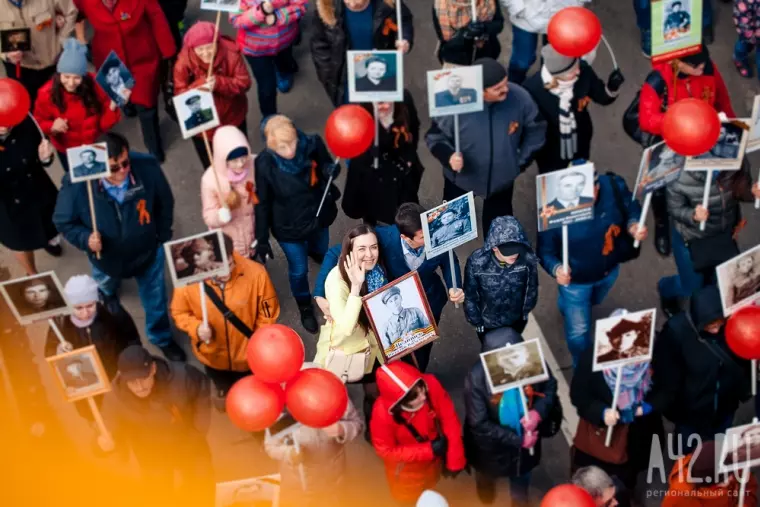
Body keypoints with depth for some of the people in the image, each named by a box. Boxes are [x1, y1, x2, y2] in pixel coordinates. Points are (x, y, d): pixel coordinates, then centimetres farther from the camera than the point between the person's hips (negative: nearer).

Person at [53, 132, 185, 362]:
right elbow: (63, 222, -16)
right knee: (106, 291, 36)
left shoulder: (147, 167, -33)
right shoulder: (77, 185, -35)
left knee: (156, 298, 22)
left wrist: (163, 237, -2)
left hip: (147, 252, 0)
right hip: (106, 257, 1)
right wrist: (85, 239, -33)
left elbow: (165, 203, -12)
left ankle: (161, 338, 54)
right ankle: (108, 293, 76)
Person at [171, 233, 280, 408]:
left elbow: (267, 313, -15)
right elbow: (180, 312, -9)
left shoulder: (255, 273, -31)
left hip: (247, 355, -1)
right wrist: (196, 328, -27)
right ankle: (223, 392, 68)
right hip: (213, 355, 1)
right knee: (224, 399, 33)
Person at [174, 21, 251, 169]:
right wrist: (200, 86, -41)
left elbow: (244, 82, -21)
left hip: (232, 118, 0)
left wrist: (219, 83, -37)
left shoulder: (231, 54, -23)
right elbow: (180, 94, -21)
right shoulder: (184, 62, -23)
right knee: (210, 166, 22)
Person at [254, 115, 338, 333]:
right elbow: (262, 203, -18)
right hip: (288, 226, -3)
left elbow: (326, 165, -6)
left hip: (318, 216, 3)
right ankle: (305, 307, 48)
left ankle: (312, 249, 73)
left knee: (321, 252, 34)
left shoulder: (313, 144, -27)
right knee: (299, 270, 18)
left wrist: (330, 170, -31)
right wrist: (262, 239, -12)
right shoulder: (265, 164, -30)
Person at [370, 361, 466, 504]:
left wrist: (455, 460, -23)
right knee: (407, 496, 21)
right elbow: (386, 451, -24)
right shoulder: (382, 413, -38)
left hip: (436, 451, 3)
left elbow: (450, 419, -23)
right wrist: (429, 449, -27)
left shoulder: (430, 384, -34)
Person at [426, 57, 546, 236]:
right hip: (461, 179, -1)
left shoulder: (520, 97, -26)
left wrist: (522, 160, -1)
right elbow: (435, 136, -16)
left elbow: (535, 130, -6)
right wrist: (449, 156, -35)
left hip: (502, 179, 2)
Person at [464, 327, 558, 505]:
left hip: (526, 438, 2)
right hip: (491, 448, -2)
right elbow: (479, 425, -27)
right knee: (486, 484, 31)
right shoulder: (477, 378, -35)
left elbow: (550, 387, -9)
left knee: (521, 480, 33)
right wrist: (517, 440, -25)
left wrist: (538, 412, -27)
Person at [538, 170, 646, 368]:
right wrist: (557, 269, -45)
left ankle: (569, 308, 76)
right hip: (575, 279, -4)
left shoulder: (614, 186, -28)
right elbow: (545, 251, -24)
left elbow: (631, 209, -9)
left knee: (593, 302, 39)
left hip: (610, 269, 4)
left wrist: (634, 226, -31)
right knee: (579, 332, 17)